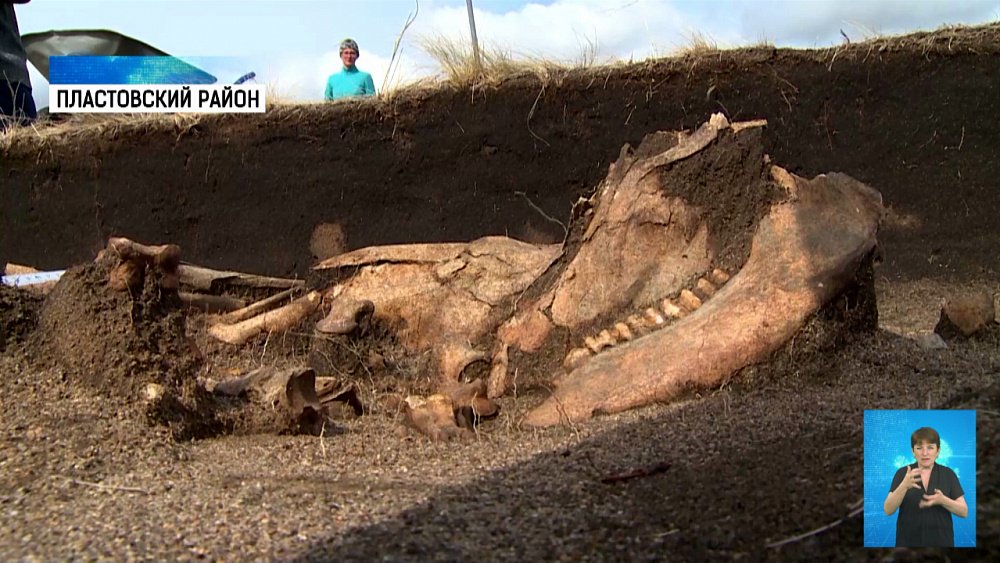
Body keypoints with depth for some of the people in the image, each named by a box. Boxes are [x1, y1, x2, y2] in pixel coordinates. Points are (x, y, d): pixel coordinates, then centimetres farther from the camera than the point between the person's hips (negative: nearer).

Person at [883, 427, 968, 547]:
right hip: (908, 544, 0)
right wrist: (904, 485, -28)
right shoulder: (903, 473, -1)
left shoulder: (948, 474, 2)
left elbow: (964, 511, -2)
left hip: (940, 544, 1)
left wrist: (942, 500, -22)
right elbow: (888, 510, -11)